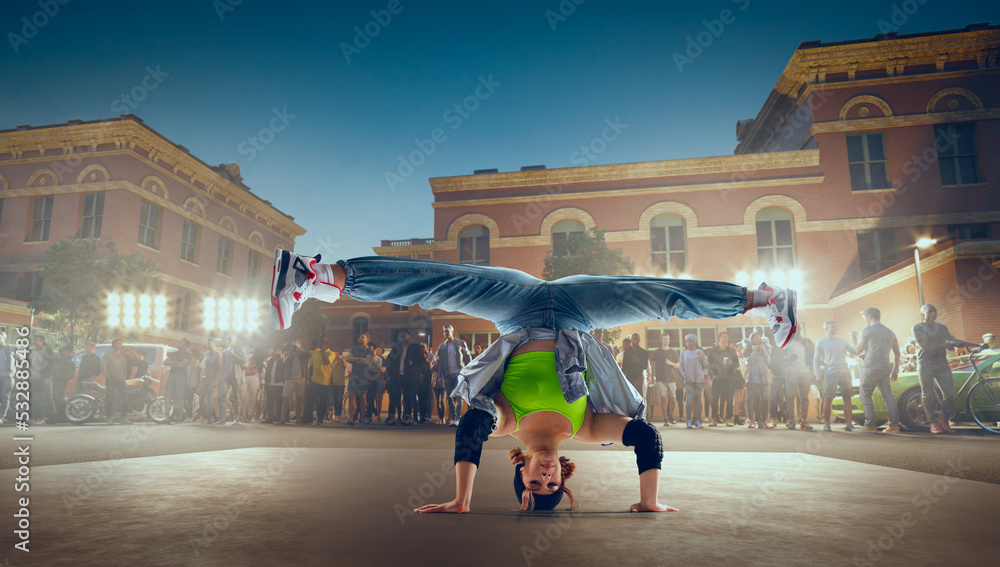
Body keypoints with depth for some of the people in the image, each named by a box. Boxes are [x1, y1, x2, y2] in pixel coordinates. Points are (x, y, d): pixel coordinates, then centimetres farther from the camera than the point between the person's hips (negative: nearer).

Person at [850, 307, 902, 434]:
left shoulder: (867, 331, -4)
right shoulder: (890, 332, 16)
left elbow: (858, 350, -2)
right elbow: (897, 354, 15)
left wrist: (853, 338, 14)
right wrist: (895, 370, 19)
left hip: (870, 368, -6)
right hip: (885, 368, 6)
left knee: (866, 396, -1)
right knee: (888, 396, 6)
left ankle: (870, 425, -4)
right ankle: (894, 425, 0)